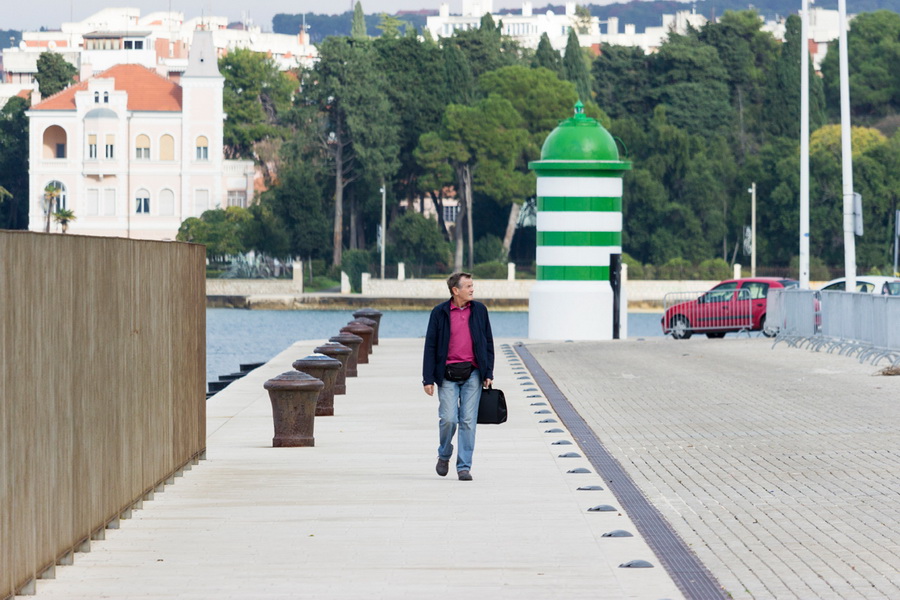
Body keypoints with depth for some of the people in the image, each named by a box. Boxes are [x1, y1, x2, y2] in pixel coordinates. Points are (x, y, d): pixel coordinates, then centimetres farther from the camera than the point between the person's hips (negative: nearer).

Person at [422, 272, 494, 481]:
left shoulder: (479, 310, 8)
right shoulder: (440, 313, 0)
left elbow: (488, 343, 12)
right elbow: (430, 346, 1)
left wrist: (488, 373, 5)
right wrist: (428, 378, -4)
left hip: (472, 374, 2)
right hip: (448, 375, -2)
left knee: (468, 421, -1)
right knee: (448, 419, -8)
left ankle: (464, 466, 5)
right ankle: (444, 455, 19)